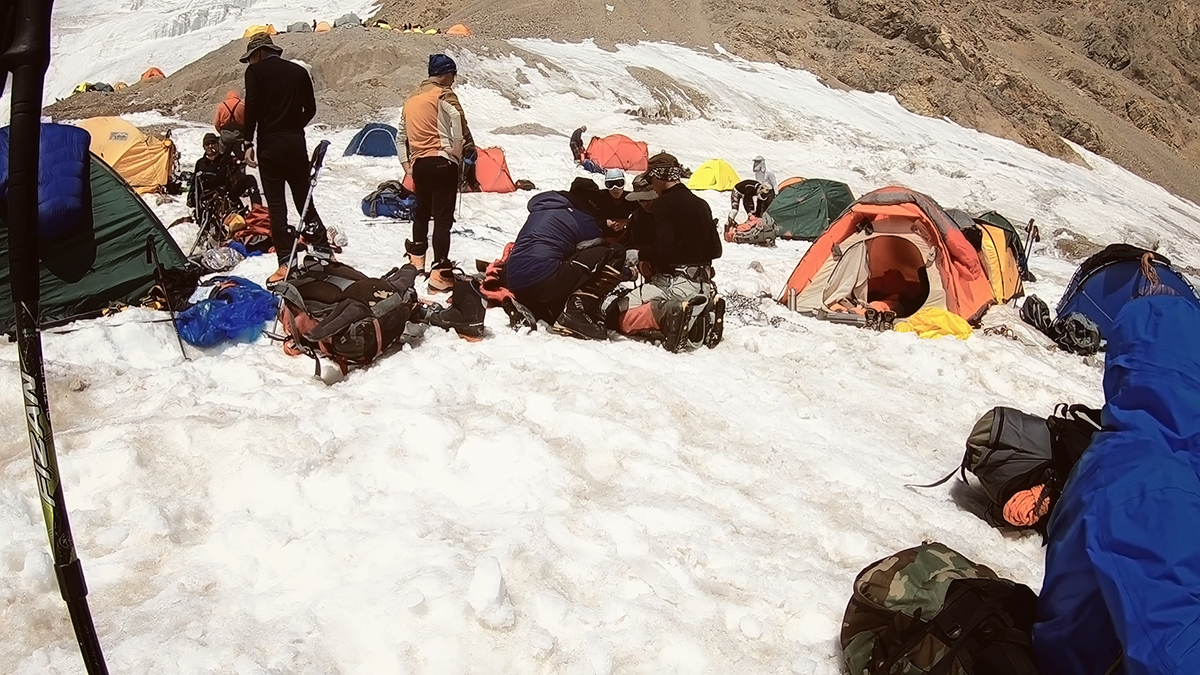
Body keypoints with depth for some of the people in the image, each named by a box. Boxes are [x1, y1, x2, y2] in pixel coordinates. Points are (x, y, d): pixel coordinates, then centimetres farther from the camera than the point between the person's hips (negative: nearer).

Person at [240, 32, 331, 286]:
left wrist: (248, 143, -9)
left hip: (270, 142, -4)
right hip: (297, 142, 4)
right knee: (304, 199, 14)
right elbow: (310, 108, 13)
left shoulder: (256, 71, 0)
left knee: (275, 203, -3)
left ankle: (285, 262, -7)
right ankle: (324, 251, 14)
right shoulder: (299, 71, 12)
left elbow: (252, 107, -10)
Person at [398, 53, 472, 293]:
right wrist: (460, 154, -6)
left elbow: (401, 136, 21)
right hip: (442, 162, -7)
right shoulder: (444, 95, -5)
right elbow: (459, 125, -18)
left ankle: (416, 257, 42)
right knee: (443, 217, -10)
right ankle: (440, 274, -16)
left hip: (418, 164, 7)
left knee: (422, 210, 25)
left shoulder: (411, 99, 18)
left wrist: (406, 164, 21)